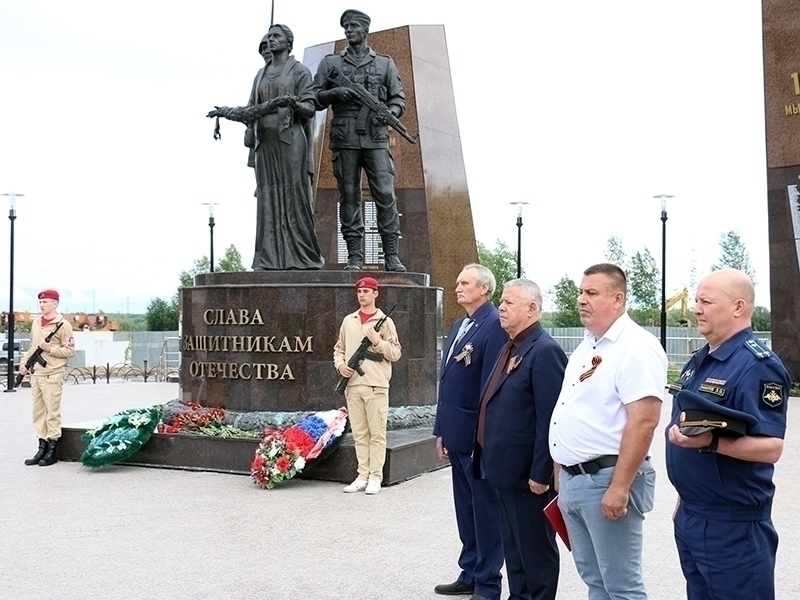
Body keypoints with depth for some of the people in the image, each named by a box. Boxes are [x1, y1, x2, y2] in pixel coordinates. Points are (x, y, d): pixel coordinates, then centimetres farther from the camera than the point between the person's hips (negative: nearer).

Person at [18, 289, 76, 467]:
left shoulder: (62, 325, -6)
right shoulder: (36, 323, 15)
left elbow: (70, 351, -9)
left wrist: (50, 348, -17)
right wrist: (24, 362, 11)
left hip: (52, 376, -7)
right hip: (36, 374, 7)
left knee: (52, 412, -3)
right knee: (38, 412, 9)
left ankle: (52, 450, 3)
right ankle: (42, 447, 16)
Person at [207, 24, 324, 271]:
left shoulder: (299, 71, 5)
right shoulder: (261, 74, 20)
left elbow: (309, 109, -4)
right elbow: (251, 111, 19)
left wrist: (293, 102, -22)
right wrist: (227, 112, 8)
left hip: (290, 141, -5)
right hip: (265, 142, 5)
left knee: (293, 194, -8)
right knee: (268, 197, 0)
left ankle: (302, 257, -5)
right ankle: (269, 258, 0)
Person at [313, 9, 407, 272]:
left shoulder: (384, 63, 16)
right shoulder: (330, 62, 15)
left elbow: (398, 97, 14)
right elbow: (315, 98, 12)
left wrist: (391, 112, -7)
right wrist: (334, 93, -8)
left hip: (376, 139, 0)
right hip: (344, 140, 0)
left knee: (385, 194, -8)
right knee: (349, 196, 0)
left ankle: (391, 255, -6)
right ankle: (354, 256, 3)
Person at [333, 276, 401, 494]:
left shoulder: (384, 321, 1)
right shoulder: (348, 321, 13)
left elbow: (396, 353, -1)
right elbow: (339, 349, 19)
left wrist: (378, 341, -14)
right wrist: (340, 365, 1)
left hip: (376, 386, -4)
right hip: (353, 385, 4)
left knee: (377, 434, 0)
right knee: (359, 434, 9)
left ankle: (375, 478, 5)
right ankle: (362, 476, 15)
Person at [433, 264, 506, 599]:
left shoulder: (494, 326, -14)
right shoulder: (457, 327, 14)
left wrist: (483, 438, -18)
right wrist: (442, 430, 14)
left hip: (480, 437, -8)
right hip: (457, 436, 8)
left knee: (486, 512, 4)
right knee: (466, 510, 17)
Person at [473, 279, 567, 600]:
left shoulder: (545, 351, -17)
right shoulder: (510, 348, 13)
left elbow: (549, 419, -21)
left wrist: (540, 474, -21)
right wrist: (492, 459, 16)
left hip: (528, 472, -9)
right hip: (507, 468, 9)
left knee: (536, 547, 5)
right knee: (512, 545, 19)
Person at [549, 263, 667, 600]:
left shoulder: (636, 347, -15)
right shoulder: (586, 346, 14)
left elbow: (643, 421, -22)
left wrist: (619, 487, -23)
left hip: (606, 480, -9)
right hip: (572, 479, 9)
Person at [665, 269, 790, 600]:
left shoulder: (757, 365, -17)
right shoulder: (699, 361, 11)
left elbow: (771, 447, -23)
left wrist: (710, 441, -37)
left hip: (733, 524, -9)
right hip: (690, 516, 9)